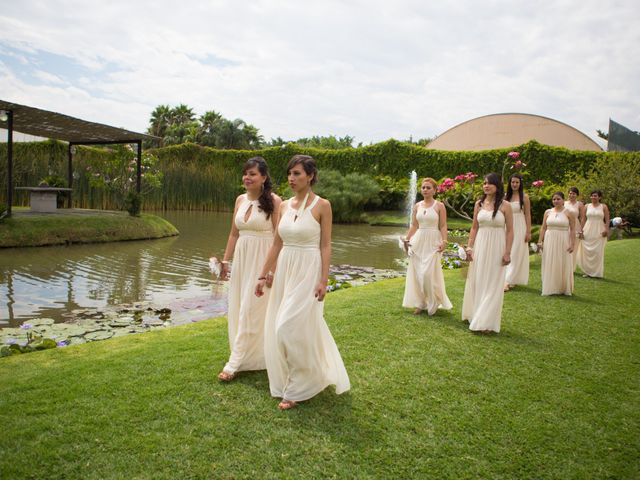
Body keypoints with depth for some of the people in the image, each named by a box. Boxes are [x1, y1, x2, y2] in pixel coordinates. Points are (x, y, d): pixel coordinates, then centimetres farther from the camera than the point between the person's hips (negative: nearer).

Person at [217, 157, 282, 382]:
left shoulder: (273, 201, -10)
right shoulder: (240, 200, 9)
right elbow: (234, 234, 14)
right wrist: (225, 260, 12)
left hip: (262, 260, -7)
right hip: (241, 258, 7)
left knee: (251, 311, -2)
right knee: (238, 309, 11)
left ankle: (235, 363, 4)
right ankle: (249, 356, 26)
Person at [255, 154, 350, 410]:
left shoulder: (322, 205, -7)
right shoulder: (284, 205, 8)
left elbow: (325, 246, -8)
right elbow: (277, 244, 11)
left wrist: (324, 280, -14)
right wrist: (263, 275, 10)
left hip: (308, 272, -6)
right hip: (285, 270, 6)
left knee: (291, 328, -7)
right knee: (279, 329, 11)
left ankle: (298, 388, 14)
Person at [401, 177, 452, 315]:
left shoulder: (439, 206, -2)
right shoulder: (417, 206, 9)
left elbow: (443, 226, -5)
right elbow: (414, 226, 10)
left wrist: (444, 241, -17)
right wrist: (406, 240, 2)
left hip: (433, 242, -4)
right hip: (418, 241, 4)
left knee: (430, 274, -8)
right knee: (417, 273, 4)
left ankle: (433, 304, 12)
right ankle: (420, 303, 15)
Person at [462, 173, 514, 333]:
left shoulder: (505, 206, -5)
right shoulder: (479, 204, 6)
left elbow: (509, 231, -4)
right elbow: (474, 227, 9)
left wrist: (508, 252, -9)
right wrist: (470, 247, 4)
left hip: (496, 247, -3)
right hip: (480, 245, 4)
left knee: (492, 284, 3)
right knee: (477, 281, 9)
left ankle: (487, 322, 12)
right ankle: (476, 316, 25)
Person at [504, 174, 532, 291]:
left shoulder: (524, 197, -2)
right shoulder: (506, 196, 6)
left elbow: (528, 215, -4)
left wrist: (528, 232, -8)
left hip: (519, 228, -4)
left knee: (516, 255, -4)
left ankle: (508, 281, -7)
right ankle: (512, 280, 16)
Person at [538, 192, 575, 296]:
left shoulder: (568, 213, 0)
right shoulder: (548, 212, 8)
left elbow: (572, 230, -4)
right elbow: (543, 228, 8)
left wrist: (572, 244, -11)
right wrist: (540, 241, 2)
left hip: (563, 242, -3)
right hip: (549, 241, 3)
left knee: (563, 265, 2)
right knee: (550, 265, 4)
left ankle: (563, 289, 13)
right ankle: (550, 288, 12)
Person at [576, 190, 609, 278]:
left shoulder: (604, 207, 4)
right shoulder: (587, 207, 7)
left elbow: (607, 220, 2)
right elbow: (583, 219, 6)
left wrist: (606, 230, -11)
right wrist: (581, 231, -1)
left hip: (599, 232, -1)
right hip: (587, 231, 1)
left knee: (598, 252, 0)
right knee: (586, 251, -1)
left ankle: (598, 272, 8)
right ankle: (587, 271, 9)